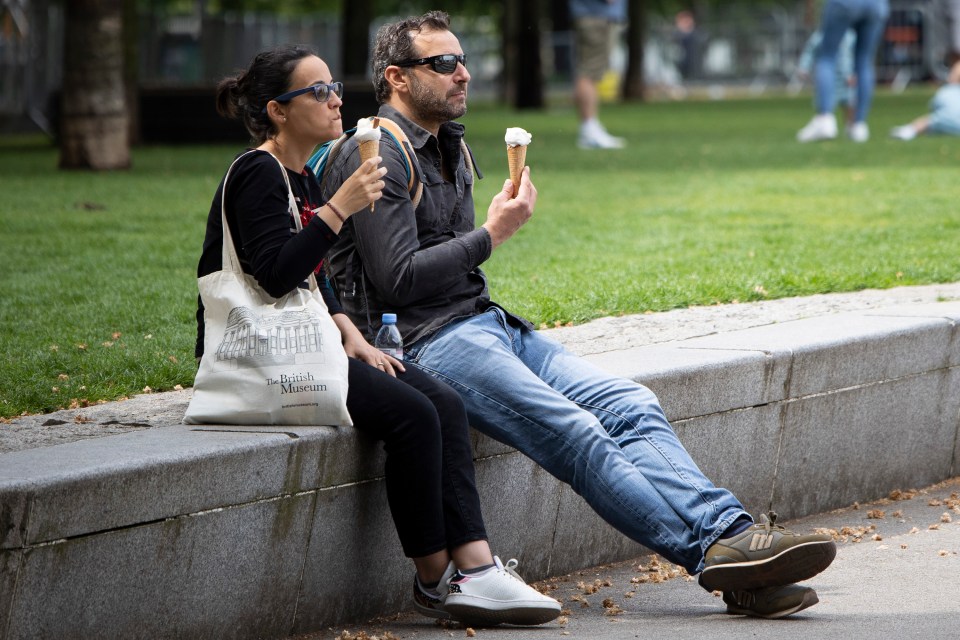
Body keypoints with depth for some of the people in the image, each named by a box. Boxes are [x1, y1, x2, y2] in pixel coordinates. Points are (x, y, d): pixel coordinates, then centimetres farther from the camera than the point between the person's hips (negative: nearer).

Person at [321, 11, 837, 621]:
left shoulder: (449, 147, 24)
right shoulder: (377, 157, -6)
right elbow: (397, 279, -14)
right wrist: (492, 234, -7)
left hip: (483, 322, 9)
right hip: (427, 342, -9)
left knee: (631, 405, -12)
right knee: (576, 434, -25)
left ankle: (732, 533, -27)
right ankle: (715, 549, -30)